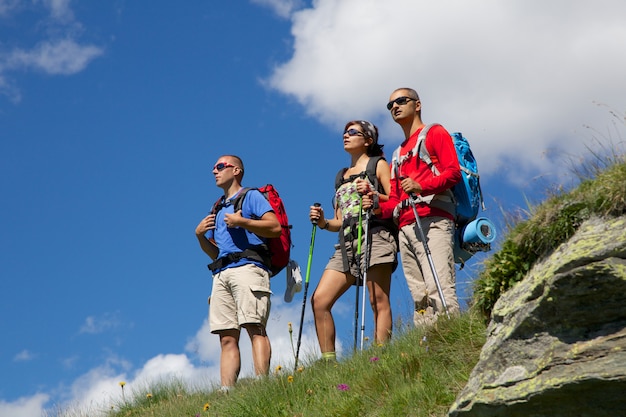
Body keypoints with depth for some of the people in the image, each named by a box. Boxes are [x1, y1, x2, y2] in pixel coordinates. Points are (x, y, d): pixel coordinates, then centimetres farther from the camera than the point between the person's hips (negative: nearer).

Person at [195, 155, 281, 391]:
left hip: (247, 267, -7)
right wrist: (200, 236, 12)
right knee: (227, 338, -4)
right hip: (221, 274, 7)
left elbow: (276, 227, -4)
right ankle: (226, 392, -11)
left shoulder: (251, 197, 11)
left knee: (255, 327, -18)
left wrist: (241, 221, -9)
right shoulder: (217, 209, 31)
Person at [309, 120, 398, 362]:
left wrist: (373, 194, -16)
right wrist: (323, 222, 6)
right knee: (319, 300, -8)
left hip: (375, 236, -6)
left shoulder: (378, 165, 11)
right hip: (347, 242, 6)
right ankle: (328, 362, -7)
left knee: (379, 302, -12)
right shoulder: (341, 176, 28)